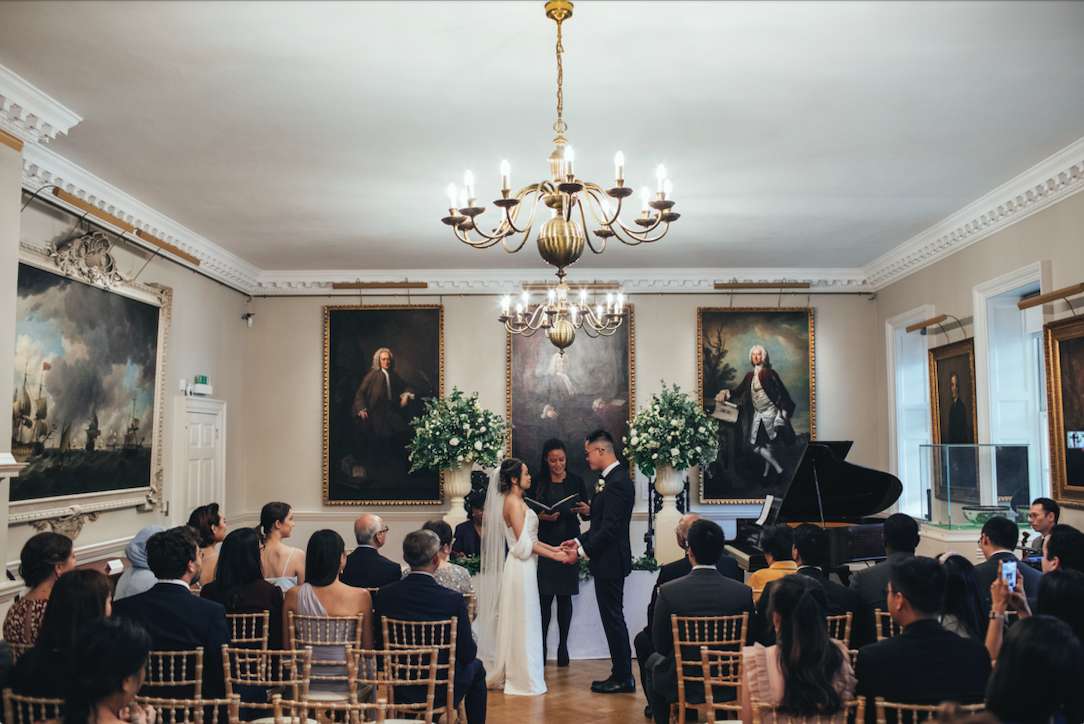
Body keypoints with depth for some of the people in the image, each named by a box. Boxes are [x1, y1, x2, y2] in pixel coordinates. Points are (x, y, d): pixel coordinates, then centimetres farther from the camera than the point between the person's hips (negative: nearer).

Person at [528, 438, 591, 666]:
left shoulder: (575, 481, 6)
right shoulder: (537, 483, 3)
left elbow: (586, 509, 9)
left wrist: (587, 509, -13)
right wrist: (542, 516, -15)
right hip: (545, 544, -1)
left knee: (565, 596, 6)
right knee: (545, 597, -4)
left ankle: (563, 646, 15)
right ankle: (541, 646, 6)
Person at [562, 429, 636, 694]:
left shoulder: (617, 482, -20)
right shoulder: (616, 478, 13)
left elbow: (609, 529, -23)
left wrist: (582, 551, -16)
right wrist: (580, 541, 13)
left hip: (610, 562, -10)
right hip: (608, 562, 10)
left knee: (613, 618, -1)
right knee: (613, 619, 15)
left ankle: (623, 678, 10)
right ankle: (621, 675, 23)